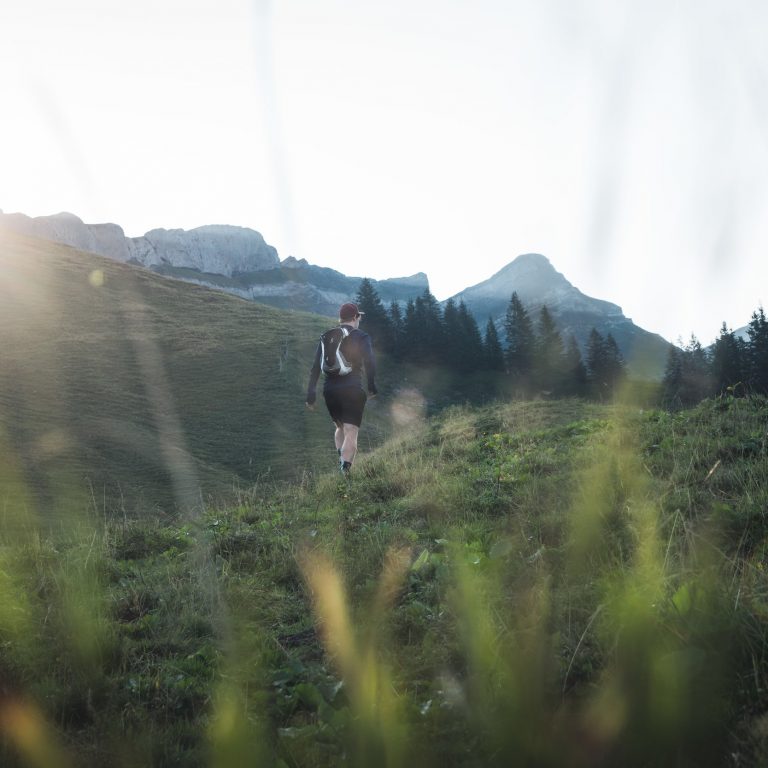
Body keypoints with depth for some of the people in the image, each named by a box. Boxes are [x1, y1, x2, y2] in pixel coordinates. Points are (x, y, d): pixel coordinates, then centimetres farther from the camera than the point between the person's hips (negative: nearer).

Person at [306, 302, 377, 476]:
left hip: (330, 391, 5)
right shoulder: (361, 337, -2)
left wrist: (311, 393, 4)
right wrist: (371, 386, -5)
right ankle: (345, 470, -24)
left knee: (340, 428, 25)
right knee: (351, 434, -6)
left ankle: (341, 462, 10)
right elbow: (369, 362, -16)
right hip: (352, 391, -4)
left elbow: (316, 367, 4)